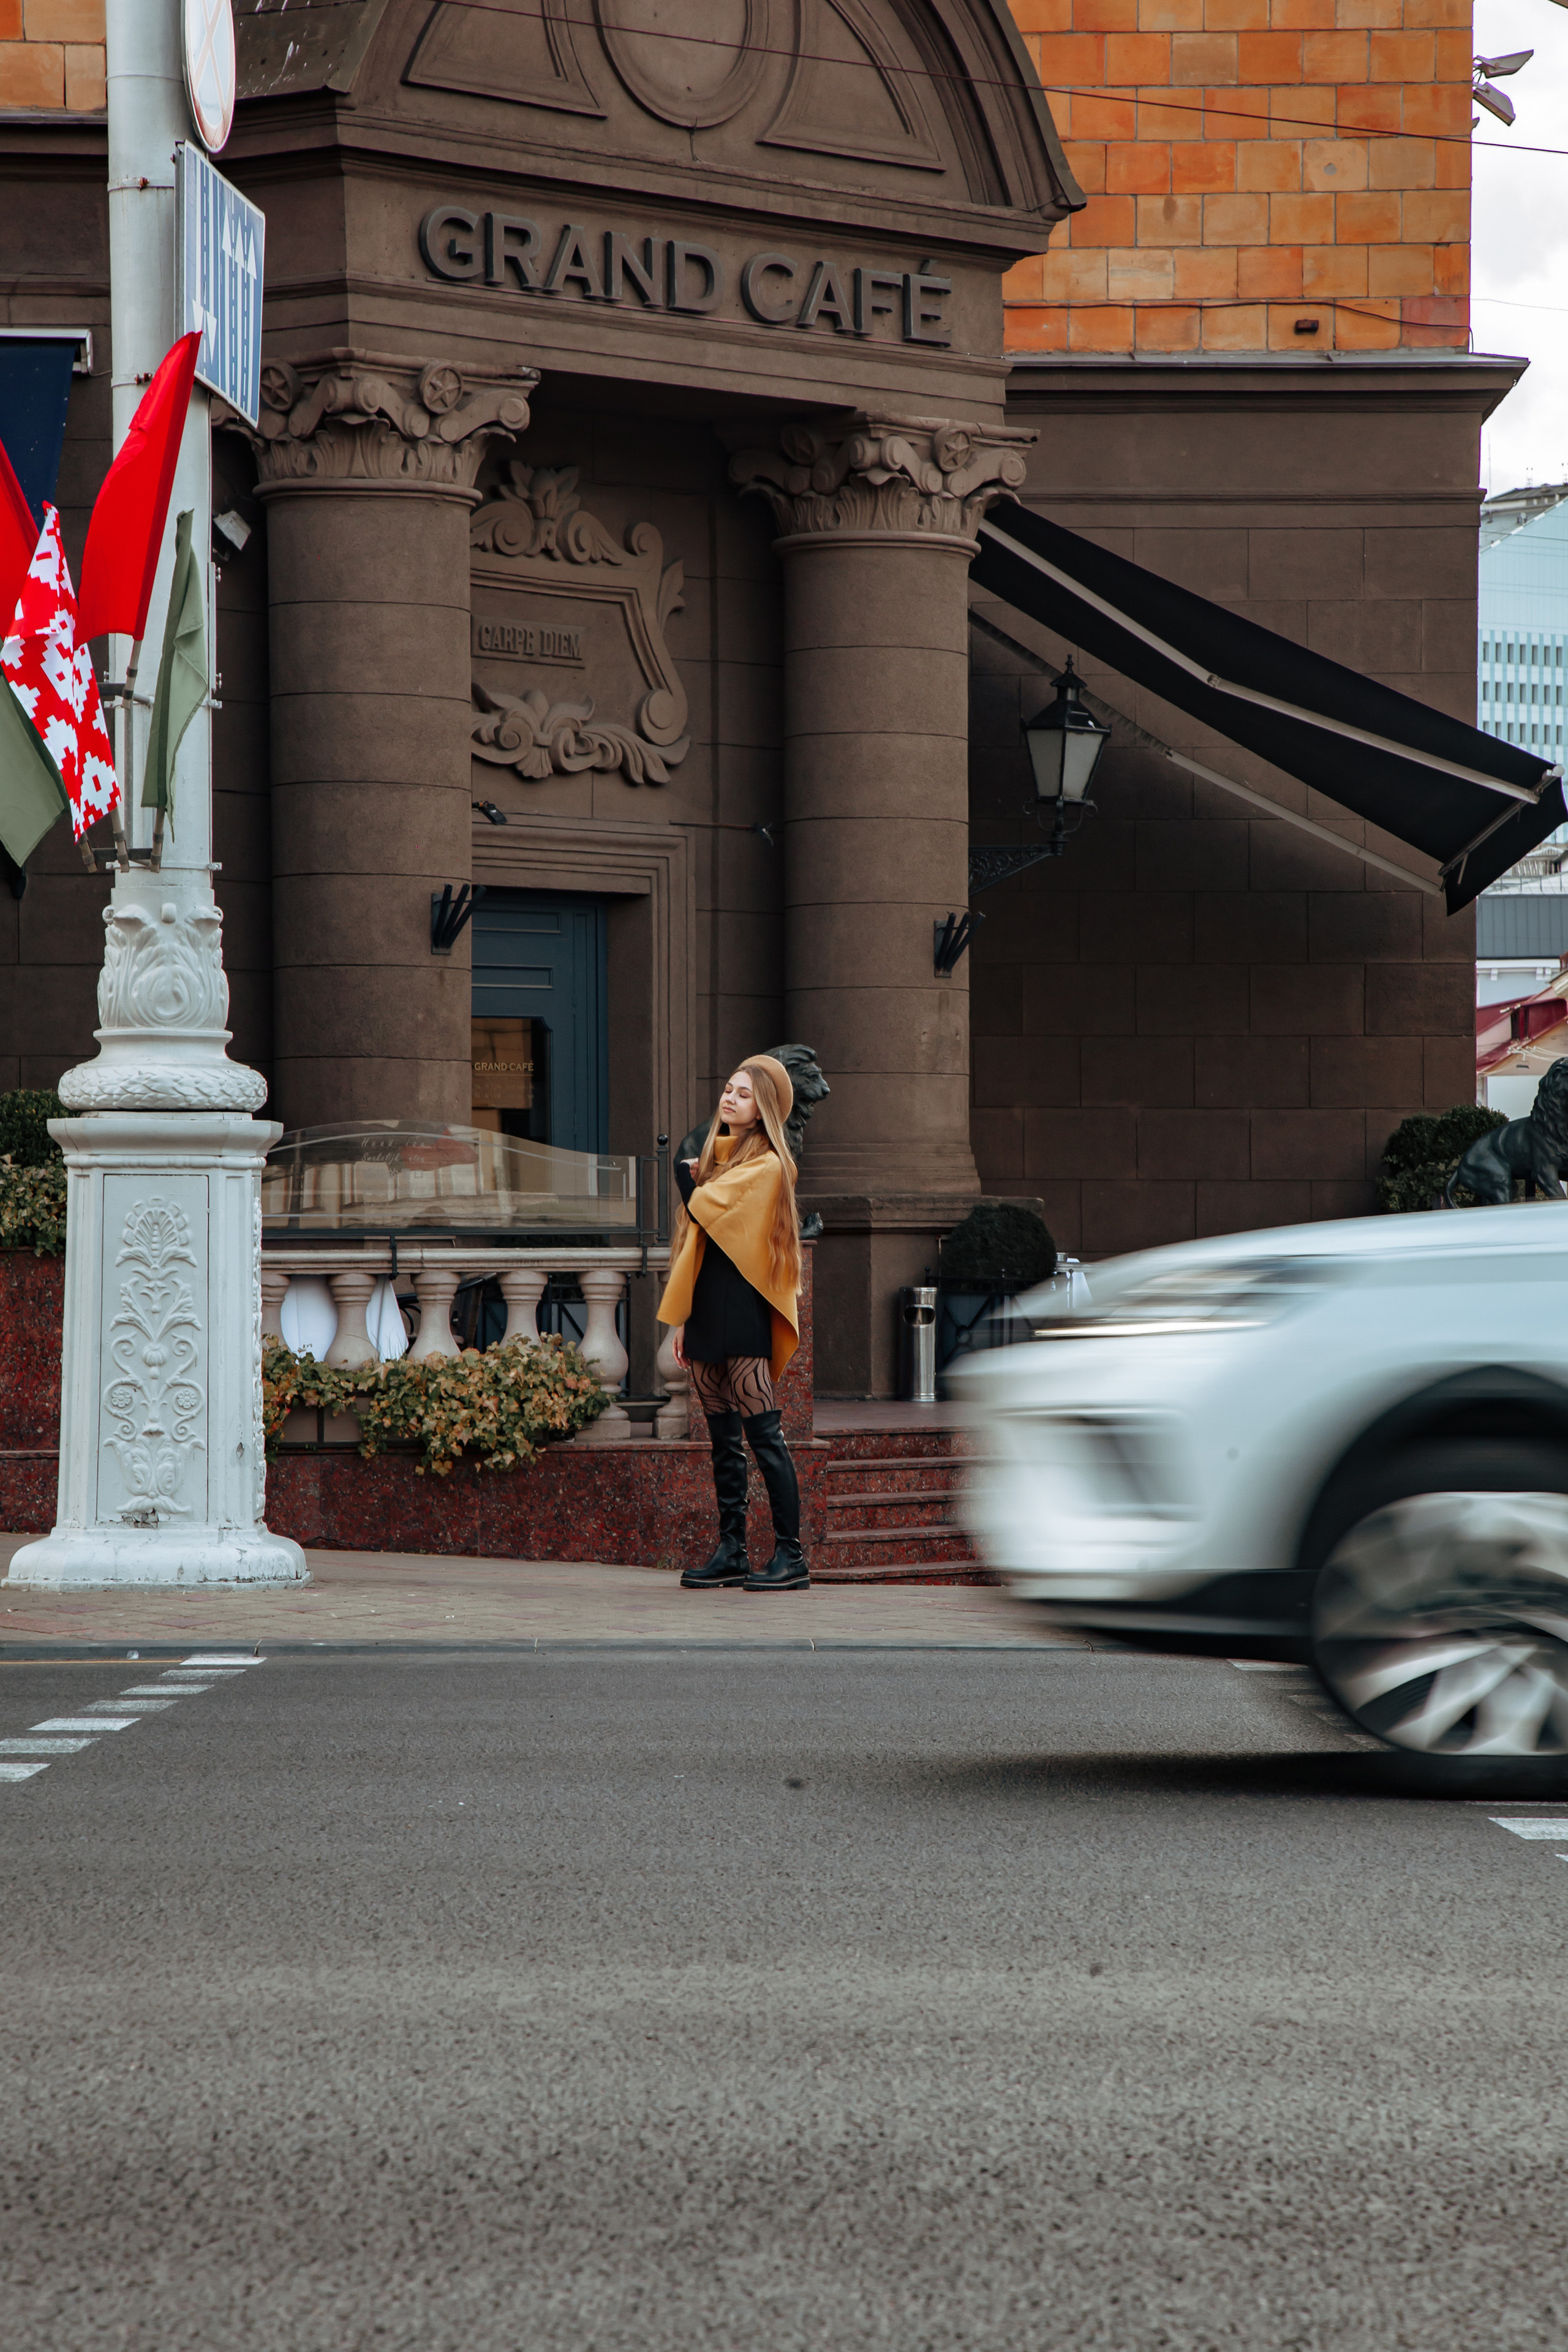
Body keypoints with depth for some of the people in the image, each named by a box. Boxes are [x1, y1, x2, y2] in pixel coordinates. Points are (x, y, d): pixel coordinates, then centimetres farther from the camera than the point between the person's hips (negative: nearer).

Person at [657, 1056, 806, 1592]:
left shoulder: (766, 1166, -7)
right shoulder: (716, 1156, 18)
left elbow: (704, 1208, -17)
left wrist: (685, 1169, 3)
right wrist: (683, 1318, 16)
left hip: (743, 1309, -8)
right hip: (706, 1306, 8)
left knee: (763, 1434, -10)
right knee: (724, 1441, 9)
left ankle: (791, 1557, -10)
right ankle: (731, 1552, 12)